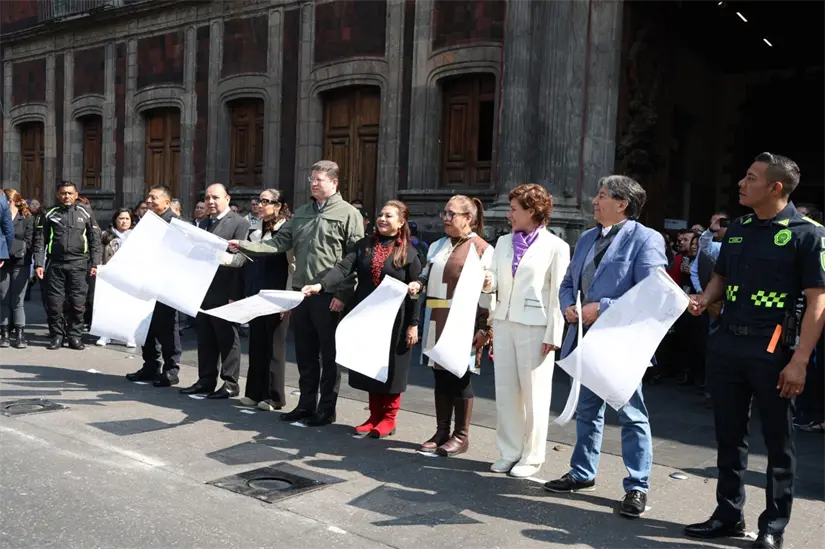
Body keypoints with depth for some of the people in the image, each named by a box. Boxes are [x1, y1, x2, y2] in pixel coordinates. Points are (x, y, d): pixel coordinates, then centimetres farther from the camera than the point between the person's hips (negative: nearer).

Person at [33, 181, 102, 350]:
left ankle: (75, 336, 9)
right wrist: (39, 264, -1)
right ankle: (57, 336, 13)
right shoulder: (50, 215, 10)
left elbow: (95, 240, 8)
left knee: (78, 303, -1)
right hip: (55, 264, 1)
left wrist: (94, 263, 1)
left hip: (78, 264, -1)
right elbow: (40, 240, 8)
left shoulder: (85, 214, 9)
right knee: (54, 303, 1)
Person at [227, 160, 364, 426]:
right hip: (301, 292, 6)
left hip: (329, 296, -6)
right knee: (304, 352, 14)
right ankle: (306, 404, 26)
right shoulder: (302, 213, 14)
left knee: (329, 354, 4)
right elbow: (279, 242, 9)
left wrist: (343, 294, -15)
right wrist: (244, 246, -4)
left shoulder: (348, 214, -6)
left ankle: (327, 409, 15)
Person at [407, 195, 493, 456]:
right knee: (441, 375, 11)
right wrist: (417, 285, 2)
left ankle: (461, 436, 14)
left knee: (460, 377, 1)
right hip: (437, 322, 6)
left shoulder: (481, 248, -5)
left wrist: (485, 328, -14)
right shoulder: (438, 246, 15)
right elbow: (428, 276, 25)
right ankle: (442, 432, 23)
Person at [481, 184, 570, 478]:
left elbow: (558, 294, -8)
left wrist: (553, 335, -12)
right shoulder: (503, 242, 13)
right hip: (503, 322, 6)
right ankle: (509, 452, 23)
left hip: (535, 327, -6)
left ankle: (532, 457, 17)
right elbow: (496, 280, 13)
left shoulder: (555, 247, -5)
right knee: (505, 390, 11)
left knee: (534, 394, 4)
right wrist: (487, 280, -11)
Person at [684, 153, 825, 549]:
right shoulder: (738, 229, 11)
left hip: (773, 348, -6)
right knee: (729, 435, 13)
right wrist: (703, 300, -1)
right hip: (726, 343, 6)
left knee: (777, 440, 7)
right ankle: (729, 515, 27)